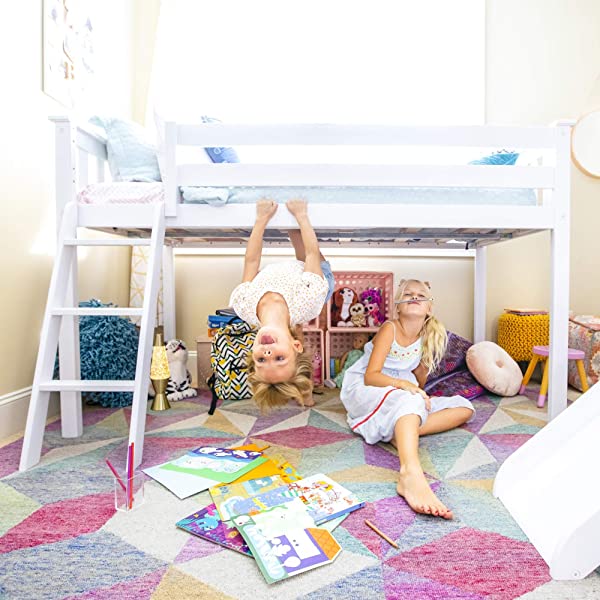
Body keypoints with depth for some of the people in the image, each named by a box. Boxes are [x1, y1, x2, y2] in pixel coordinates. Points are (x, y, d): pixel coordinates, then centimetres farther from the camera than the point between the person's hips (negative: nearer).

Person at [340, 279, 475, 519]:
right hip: (363, 391, -7)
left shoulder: (426, 338, 4)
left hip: (398, 398, 7)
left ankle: (401, 434, -25)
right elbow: (370, 376, -22)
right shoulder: (390, 329, -11)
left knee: (464, 408, -3)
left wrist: (422, 370, -3)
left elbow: (419, 385, 15)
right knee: (410, 400, -38)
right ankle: (410, 474, -59)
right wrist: (404, 384, -34)